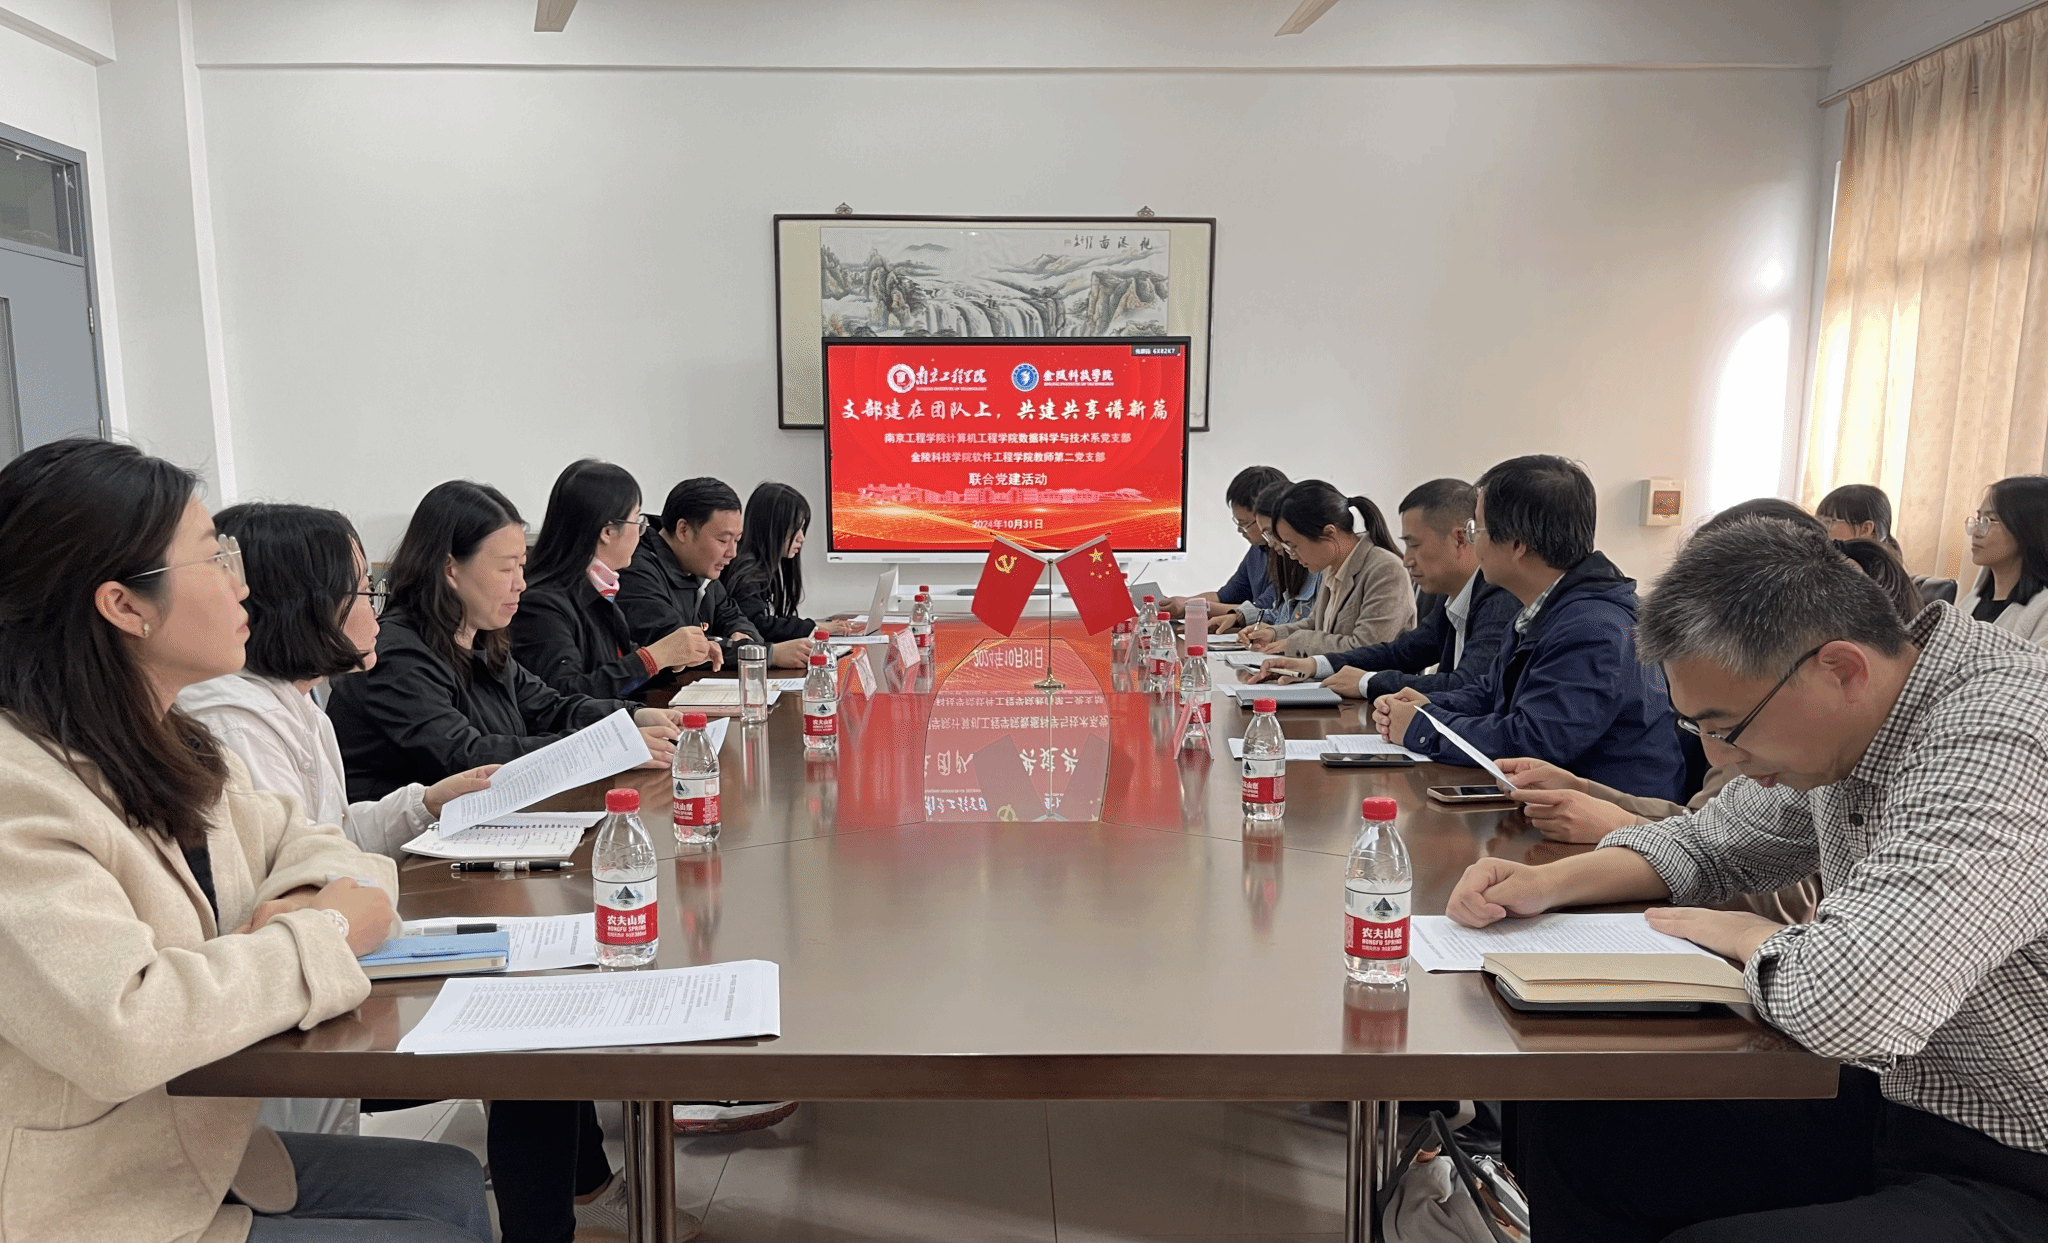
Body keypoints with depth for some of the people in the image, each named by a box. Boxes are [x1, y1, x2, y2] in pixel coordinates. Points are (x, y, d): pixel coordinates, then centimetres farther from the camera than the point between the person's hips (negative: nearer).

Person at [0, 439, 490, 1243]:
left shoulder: (159, 746, 4)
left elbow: (301, 842, 13)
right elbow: (114, 1030, -36)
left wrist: (307, 900, -12)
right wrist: (326, 935, -22)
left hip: (202, 1146, 8)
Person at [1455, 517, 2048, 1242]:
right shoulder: (1847, 726, -2)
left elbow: (1850, 1005, -42)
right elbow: (1711, 843, 14)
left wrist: (1745, 934, -17)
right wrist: (1546, 884, -3)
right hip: (1889, 1100, 8)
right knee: (1565, 1128, 3)